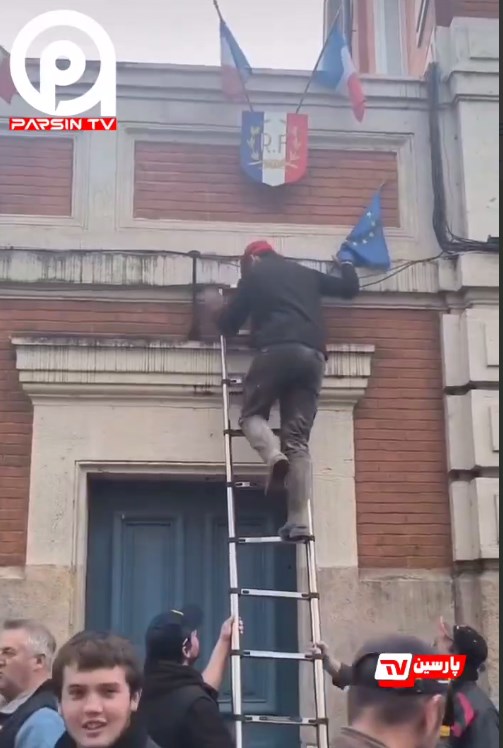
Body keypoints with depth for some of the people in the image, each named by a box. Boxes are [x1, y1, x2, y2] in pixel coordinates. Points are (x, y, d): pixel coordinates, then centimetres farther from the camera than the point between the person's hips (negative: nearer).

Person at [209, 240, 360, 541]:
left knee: (252, 414, 15)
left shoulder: (254, 276, 17)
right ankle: (299, 521, -8)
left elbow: (229, 325, 18)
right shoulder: (306, 273, 27)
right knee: (299, 439, 2)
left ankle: (274, 456, -21)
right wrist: (346, 264, 56)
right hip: (312, 356, 4)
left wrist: (219, 309, 40)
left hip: (277, 351, -4)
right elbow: (350, 288, 36)